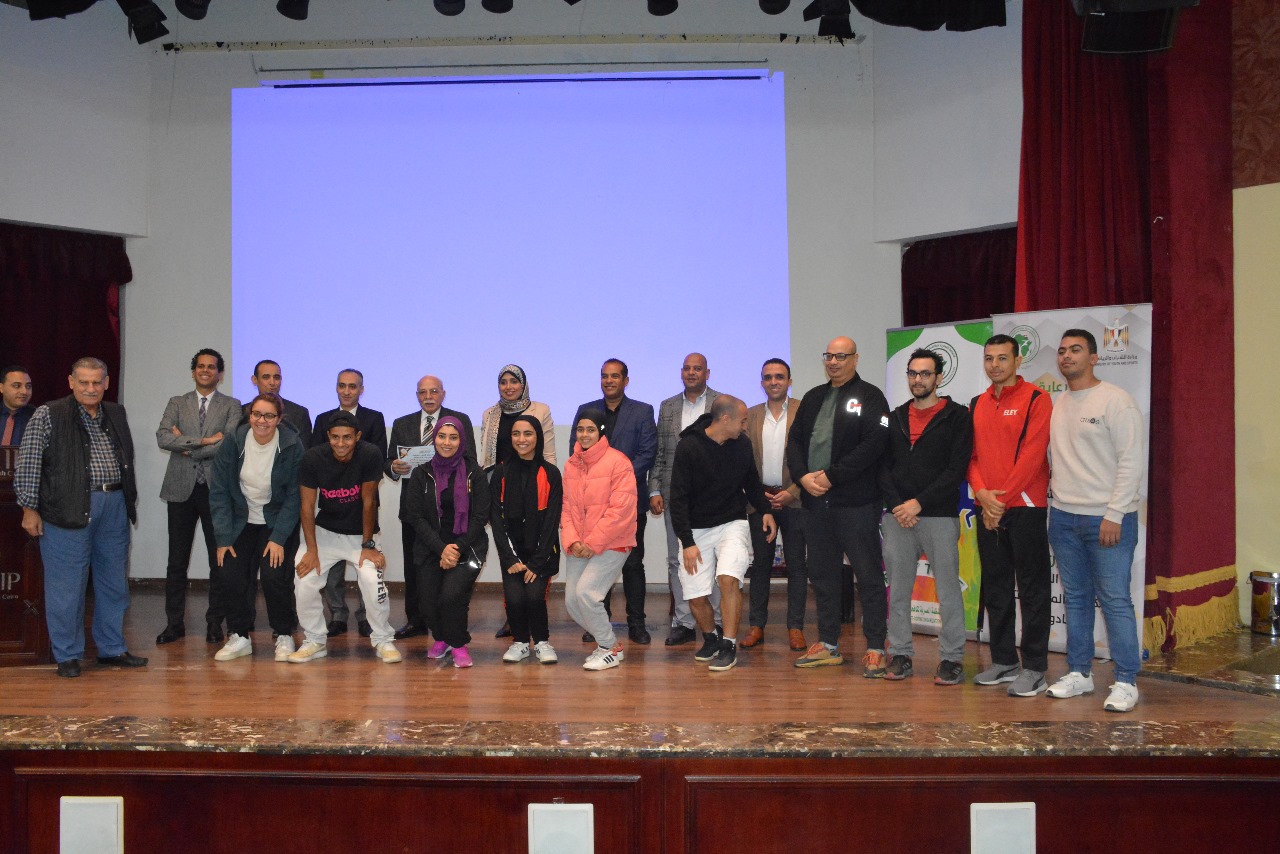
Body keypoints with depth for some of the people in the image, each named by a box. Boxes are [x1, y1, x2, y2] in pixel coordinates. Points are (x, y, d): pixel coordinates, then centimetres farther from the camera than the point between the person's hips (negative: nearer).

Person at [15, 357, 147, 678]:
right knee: (67, 586, 1)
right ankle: (67, 656, 13)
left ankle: (112, 649, 24)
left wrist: (129, 501, 15)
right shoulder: (47, 416, -4)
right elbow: (28, 464, -5)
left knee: (114, 582, 12)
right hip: (70, 509, -5)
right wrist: (29, 508, -9)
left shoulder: (116, 414, 13)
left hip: (114, 507, 6)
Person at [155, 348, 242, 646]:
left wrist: (187, 446, -7)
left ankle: (215, 622, 12)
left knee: (219, 559, 3)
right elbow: (163, 438, -6)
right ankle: (174, 622, 12)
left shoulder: (231, 406, 6)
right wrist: (205, 441, -14)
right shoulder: (176, 404, 11)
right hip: (181, 488, 2)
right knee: (177, 560, 5)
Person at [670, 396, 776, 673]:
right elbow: (678, 499, -11)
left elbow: (751, 481, 19)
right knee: (696, 597, -3)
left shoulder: (742, 445, 1)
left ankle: (729, 644, -8)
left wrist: (765, 510, 3)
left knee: (728, 579, -23)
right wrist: (687, 542, -16)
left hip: (732, 523, 2)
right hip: (697, 529, -2)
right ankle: (711, 637, 27)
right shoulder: (689, 447, -12)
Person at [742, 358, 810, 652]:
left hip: (794, 499, -3)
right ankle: (757, 626, 14)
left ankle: (795, 628, 9)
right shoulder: (750, 416, 9)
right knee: (760, 564, 8)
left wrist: (792, 492, -11)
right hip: (759, 500, 3)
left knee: (796, 566, 2)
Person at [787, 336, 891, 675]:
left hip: (856, 503, -6)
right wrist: (803, 476, -5)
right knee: (822, 573, 12)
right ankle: (828, 644, 23)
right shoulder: (813, 398, 18)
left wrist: (831, 476, -16)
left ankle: (875, 648, 6)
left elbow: (874, 444, -15)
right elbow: (794, 440, 14)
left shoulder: (869, 397, -3)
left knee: (868, 575, -2)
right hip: (815, 500, 7)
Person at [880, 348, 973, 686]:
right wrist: (897, 505, -5)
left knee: (948, 588, -1)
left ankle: (952, 657, 8)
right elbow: (883, 467, 10)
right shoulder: (896, 418, 14)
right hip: (897, 516, 4)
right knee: (898, 588, 7)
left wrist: (919, 503, -12)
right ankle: (900, 654, 16)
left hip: (939, 516, -4)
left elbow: (956, 470, -8)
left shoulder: (957, 416, 0)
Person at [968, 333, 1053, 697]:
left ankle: (1034, 668, 5)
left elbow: (1032, 454, -13)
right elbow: (971, 455, 11)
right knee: (995, 588, 12)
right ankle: (1004, 661, 22)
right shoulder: (977, 405, 14)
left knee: (1032, 590, -1)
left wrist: (1003, 498, -15)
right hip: (988, 510, 6)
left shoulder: (1036, 399, -5)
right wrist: (982, 493, -7)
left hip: (1025, 507, -6)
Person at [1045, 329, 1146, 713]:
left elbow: (1132, 461, -11)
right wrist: (1053, 493, 7)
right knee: (1076, 598, 12)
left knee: (1115, 600, -4)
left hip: (1107, 519, -6)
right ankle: (1079, 672, 22)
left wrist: (1114, 515, -15)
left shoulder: (1115, 400, -7)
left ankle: (1126, 681, 5)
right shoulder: (1056, 405, 11)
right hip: (1063, 517, 6)